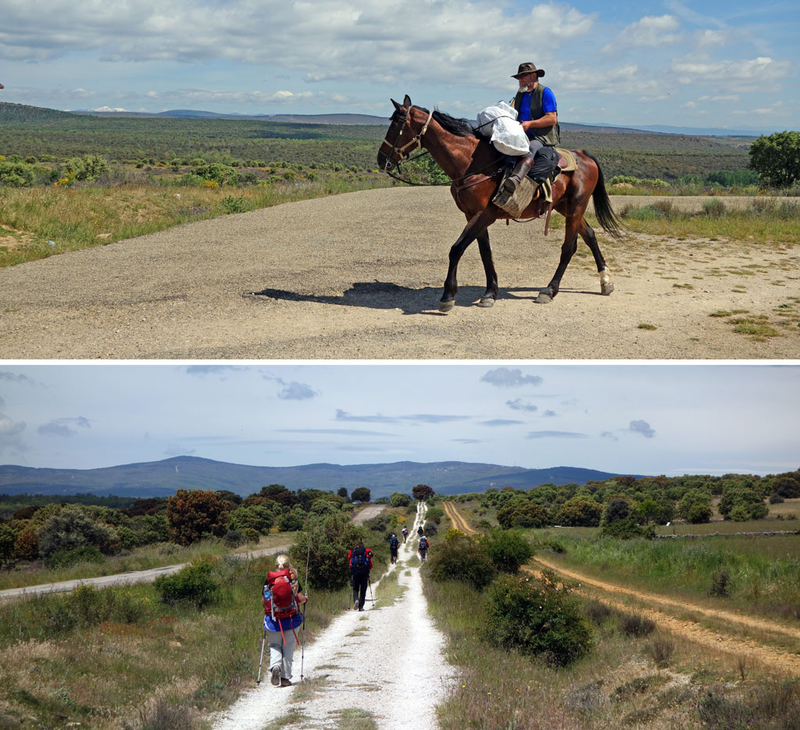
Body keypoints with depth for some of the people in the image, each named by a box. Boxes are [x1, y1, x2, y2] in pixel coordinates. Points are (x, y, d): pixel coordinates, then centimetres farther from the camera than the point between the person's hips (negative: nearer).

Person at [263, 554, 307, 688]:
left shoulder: (269, 579, -1)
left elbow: (264, 600, 3)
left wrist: (266, 610, 24)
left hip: (273, 618, 0)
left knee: (274, 645, 11)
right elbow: (300, 599, -6)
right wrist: (305, 598, 18)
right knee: (288, 647, 7)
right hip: (290, 618, 0)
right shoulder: (293, 579, -3)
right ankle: (285, 676, 6)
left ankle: (275, 666, -17)